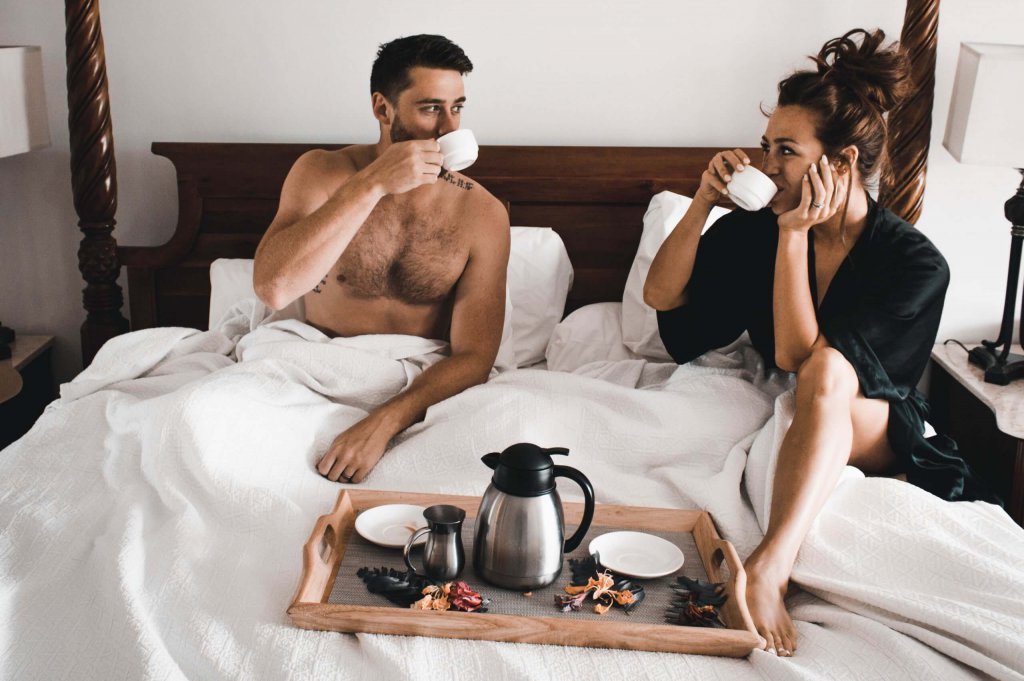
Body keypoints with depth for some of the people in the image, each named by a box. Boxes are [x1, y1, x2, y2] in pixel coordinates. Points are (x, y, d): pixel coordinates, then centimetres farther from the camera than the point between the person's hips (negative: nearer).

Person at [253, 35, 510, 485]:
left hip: (422, 388, 1)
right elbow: (272, 288, -21)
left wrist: (384, 422, -28)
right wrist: (371, 185, -26)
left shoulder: (483, 213, -7)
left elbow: (473, 356, -11)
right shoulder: (322, 173, -5)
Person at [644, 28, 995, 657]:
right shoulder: (756, 228, -8)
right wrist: (702, 204, -18)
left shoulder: (916, 264, -20)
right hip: (798, 419, 5)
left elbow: (795, 355, -28)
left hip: (879, 431, -4)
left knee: (825, 371, -36)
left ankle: (768, 570, -53)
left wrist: (793, 234, -29)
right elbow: (661, 296, -7)